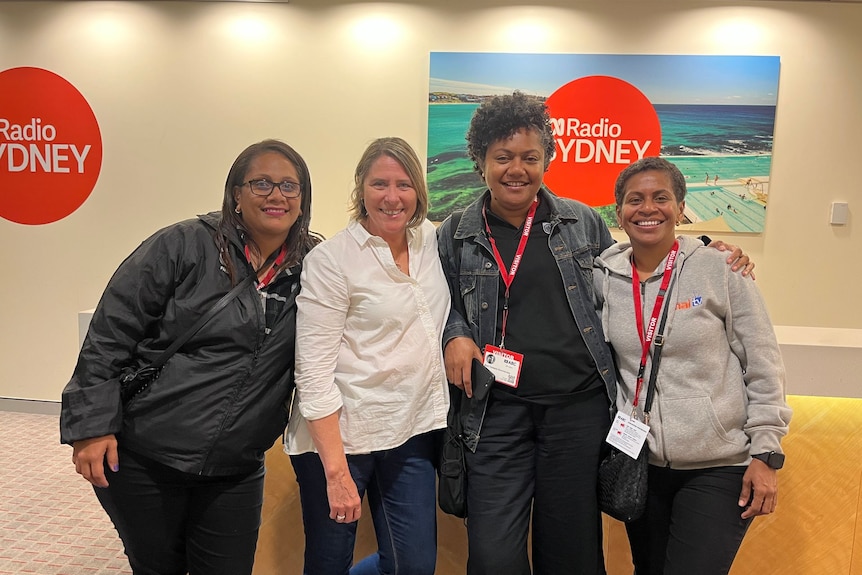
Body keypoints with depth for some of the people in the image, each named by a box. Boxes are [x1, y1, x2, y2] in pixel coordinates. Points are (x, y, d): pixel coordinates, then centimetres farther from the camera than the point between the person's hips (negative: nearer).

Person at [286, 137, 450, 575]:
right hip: (339, 435, -4)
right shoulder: (330, 260, -13)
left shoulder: (431, 240, 3)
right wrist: (336, 471, -17)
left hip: (412, 432, 5)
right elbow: (313, 374, -15)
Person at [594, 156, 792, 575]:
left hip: (720, 467, -3)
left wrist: (766, 453, -7)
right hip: (640, 465, 3)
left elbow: (763, 367, -5)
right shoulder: (604, 278, -1)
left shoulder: (720, 270, -8)